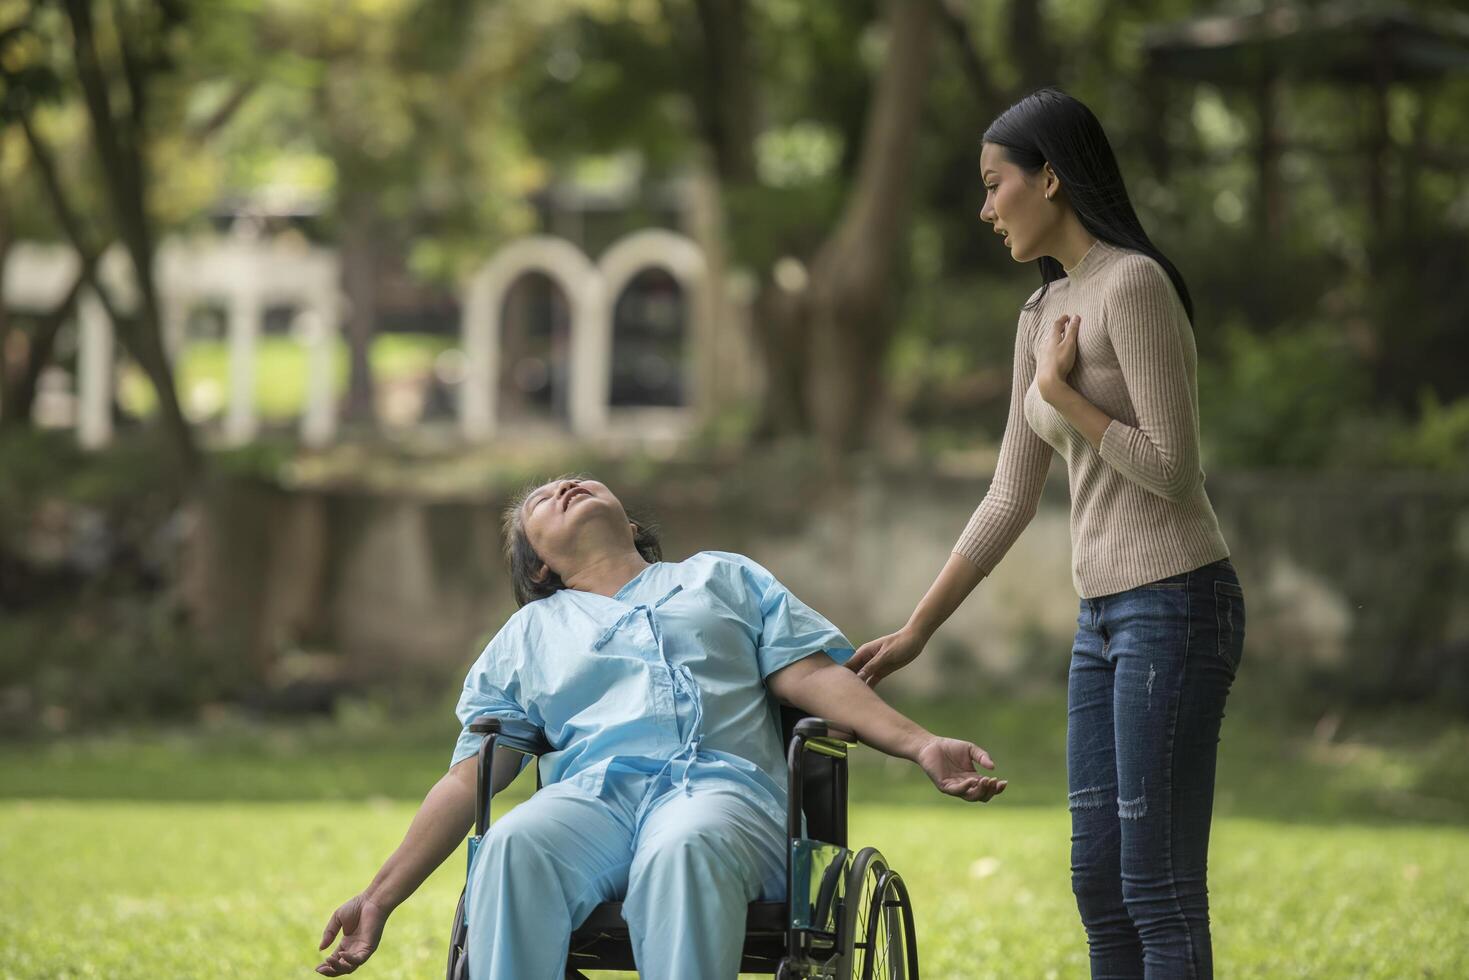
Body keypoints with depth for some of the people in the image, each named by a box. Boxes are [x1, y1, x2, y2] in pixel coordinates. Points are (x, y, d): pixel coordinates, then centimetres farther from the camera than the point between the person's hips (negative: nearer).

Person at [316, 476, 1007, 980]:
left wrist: (920, 746, 0)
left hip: (721, 783, -1)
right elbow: (467, 781, 25)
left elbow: (811, 675, 18)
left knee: (684, 853, -40)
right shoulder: (528, 635, 33)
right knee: (514, 848, -37)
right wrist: (380, 899, 12)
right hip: (593, 788, 1)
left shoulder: (723, 577, 32)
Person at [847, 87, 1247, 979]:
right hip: (1105, 614, 9)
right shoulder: (1044, 312, 14)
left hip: (1175, 604, -9)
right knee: (1100, 885, 10)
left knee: (1158, 890, -9)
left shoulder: (1133, 285, -12)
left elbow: (1173, 468, -17)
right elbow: (1011, 500, 18)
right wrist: (915, 633, 17)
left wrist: (1062, 394, -8)